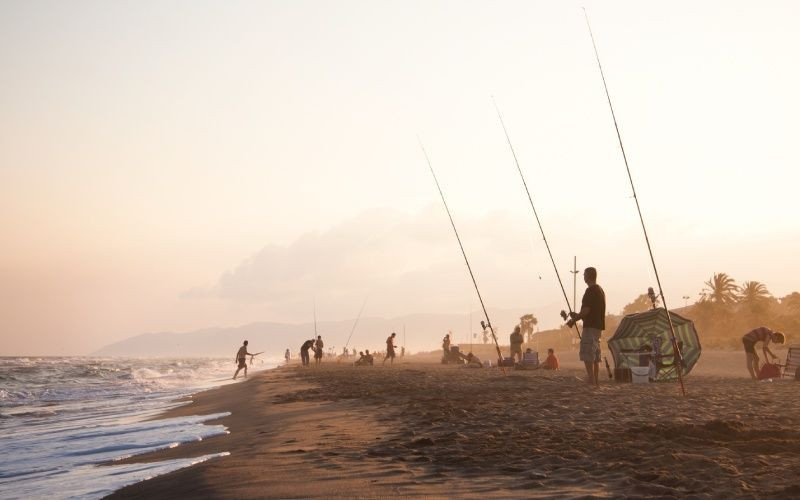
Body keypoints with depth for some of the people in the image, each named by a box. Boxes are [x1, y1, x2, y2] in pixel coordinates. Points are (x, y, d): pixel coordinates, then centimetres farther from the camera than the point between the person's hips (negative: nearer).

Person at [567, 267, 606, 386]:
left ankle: (591, 380, -14)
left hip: (590, 326, -10)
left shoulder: (591, 290, -14)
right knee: (595, 356, 12)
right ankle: (596, 380, 13)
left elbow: (586, 310, -18)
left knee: (587, 355, -10)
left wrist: (573, 320, -6)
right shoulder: (600, 290, 18)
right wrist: (577, 316, 22)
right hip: (598, 326, 10)